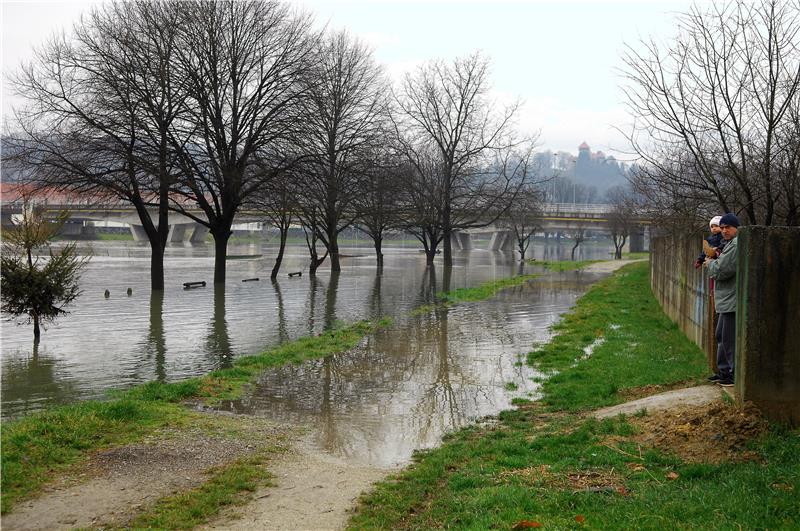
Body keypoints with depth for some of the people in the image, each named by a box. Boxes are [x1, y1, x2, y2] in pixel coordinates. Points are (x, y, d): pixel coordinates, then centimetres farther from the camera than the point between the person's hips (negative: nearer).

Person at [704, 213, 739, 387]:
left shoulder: (736, 246, -18)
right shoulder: (730, 244, 17)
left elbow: (720, 271, -19)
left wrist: (710, 263, -1)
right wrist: (713, 263, 7)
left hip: (732, 301, -11)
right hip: (726, 301, 11)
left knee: (730, 340, -5)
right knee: (721, 337, 19)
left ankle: (736, 375, 3)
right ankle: (724, 372, 28)